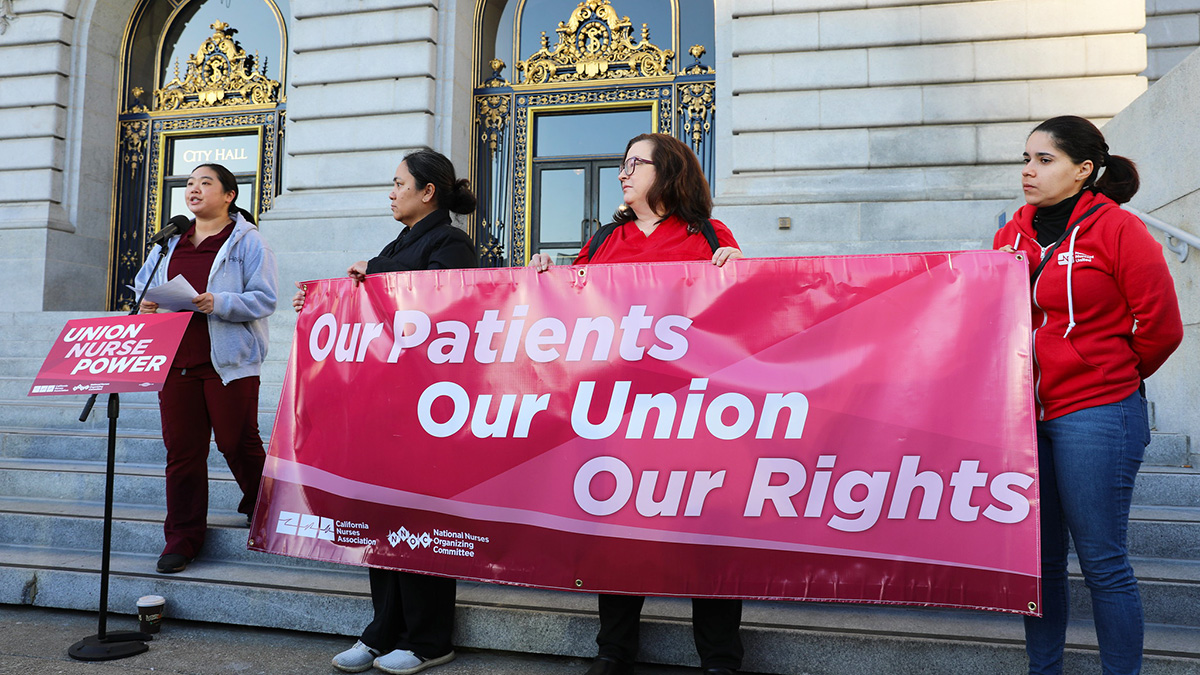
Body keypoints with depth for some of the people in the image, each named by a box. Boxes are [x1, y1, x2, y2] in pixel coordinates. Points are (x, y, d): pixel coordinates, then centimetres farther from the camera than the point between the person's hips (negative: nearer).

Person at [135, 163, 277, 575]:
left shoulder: (247, 241, -1)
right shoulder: (170, 242, 17)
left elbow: (263, 299, -8)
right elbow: (145, 285, 23)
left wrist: (218, 303, -22)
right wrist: (147, 305, 1)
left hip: (229, 361, -5)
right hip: (176, 359, 5)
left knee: (236, 441, 2)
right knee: (181, 448, 5)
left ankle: (259, 506, 30)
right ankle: (182, 537, 15)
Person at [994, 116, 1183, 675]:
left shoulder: (1116, 229, -8)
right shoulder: (1013, 232, 8)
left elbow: (1160, 326, -5)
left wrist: (1116, 376, 7)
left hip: (1095, 416, -5)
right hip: (1023, 415, 6)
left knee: (1102, 561, 2)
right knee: (1039, 557, 14)